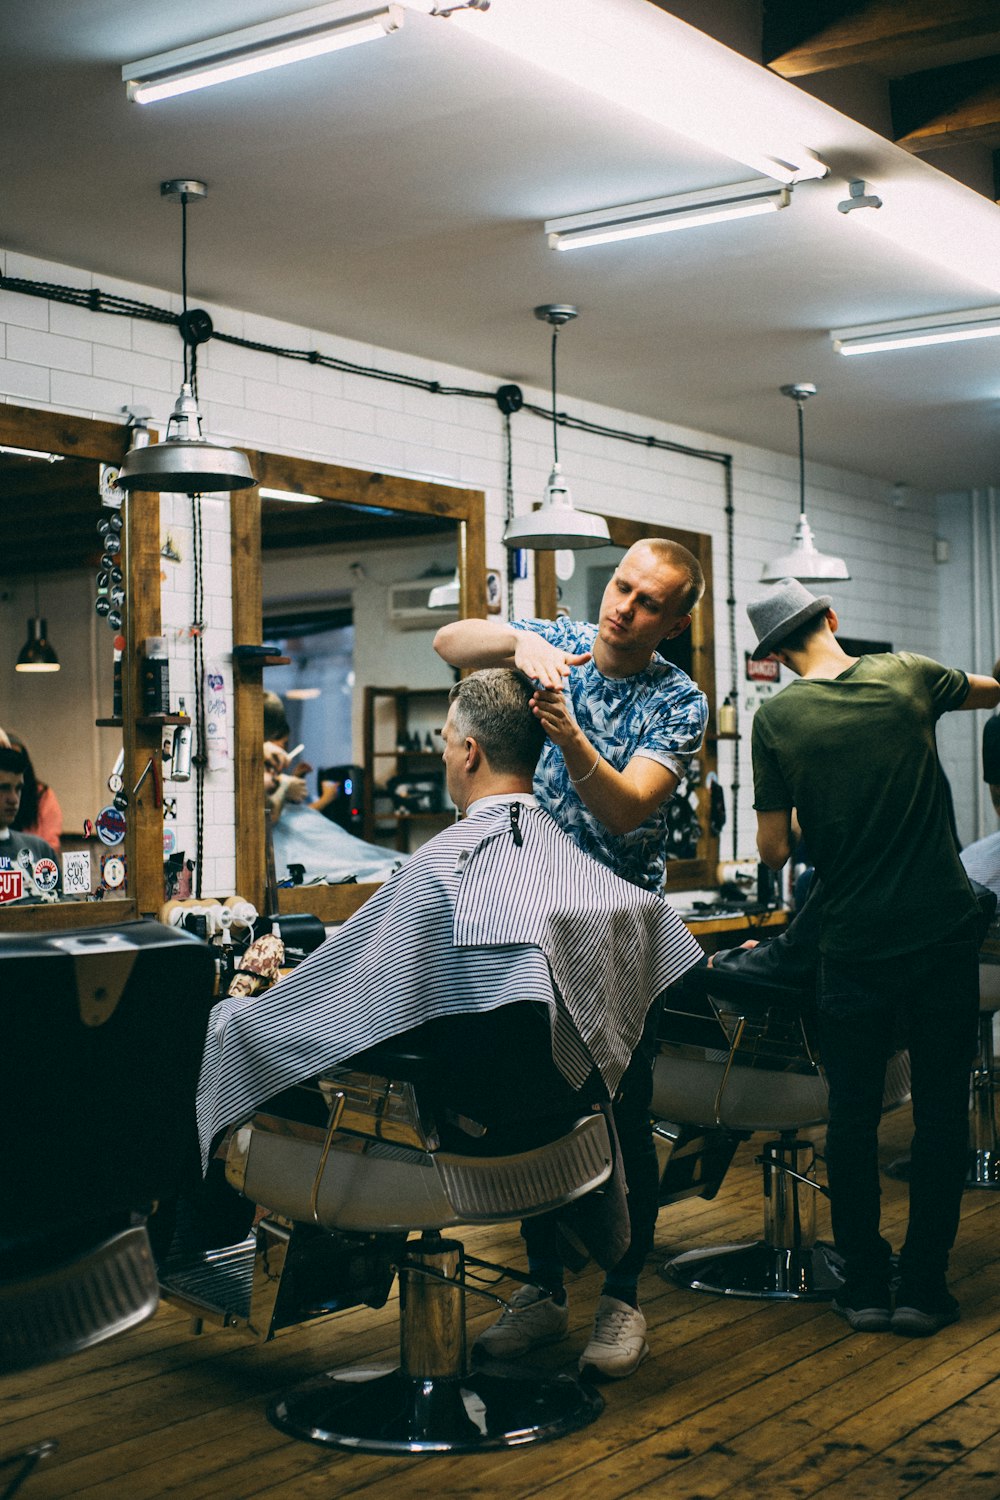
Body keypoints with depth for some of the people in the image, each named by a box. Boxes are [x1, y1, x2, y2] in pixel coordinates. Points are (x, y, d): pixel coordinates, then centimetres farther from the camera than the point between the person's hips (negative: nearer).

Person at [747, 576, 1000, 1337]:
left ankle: (865, 1286, 16)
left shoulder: (777, 717, -6)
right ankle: (923, 1287, 14)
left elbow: (774, 851, -6)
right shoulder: (908, 676, -1)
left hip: (856, 940, -1)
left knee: (854, 1113, 10)